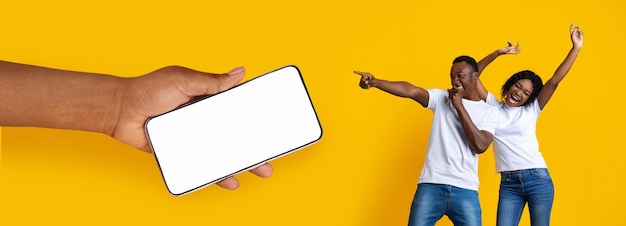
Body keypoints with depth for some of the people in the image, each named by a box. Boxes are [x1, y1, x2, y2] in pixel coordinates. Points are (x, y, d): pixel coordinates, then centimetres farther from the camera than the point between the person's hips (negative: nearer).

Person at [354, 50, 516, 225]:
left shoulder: (489, 111, 9)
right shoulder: (441, 98, 10)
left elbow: (480, 146, -7)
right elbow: (411, 91, -7)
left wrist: (459, 107, -6)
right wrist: (375, 82, -24)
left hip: (465, 190, 0)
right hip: (431, 185, 0)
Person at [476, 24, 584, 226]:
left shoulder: (531, 110, 5)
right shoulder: (494, 107, 8)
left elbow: (555, 80, -2)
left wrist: (576, 48, -8)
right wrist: (497, 53, -5)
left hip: (538, 179, -1)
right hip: (508, 183, 1)